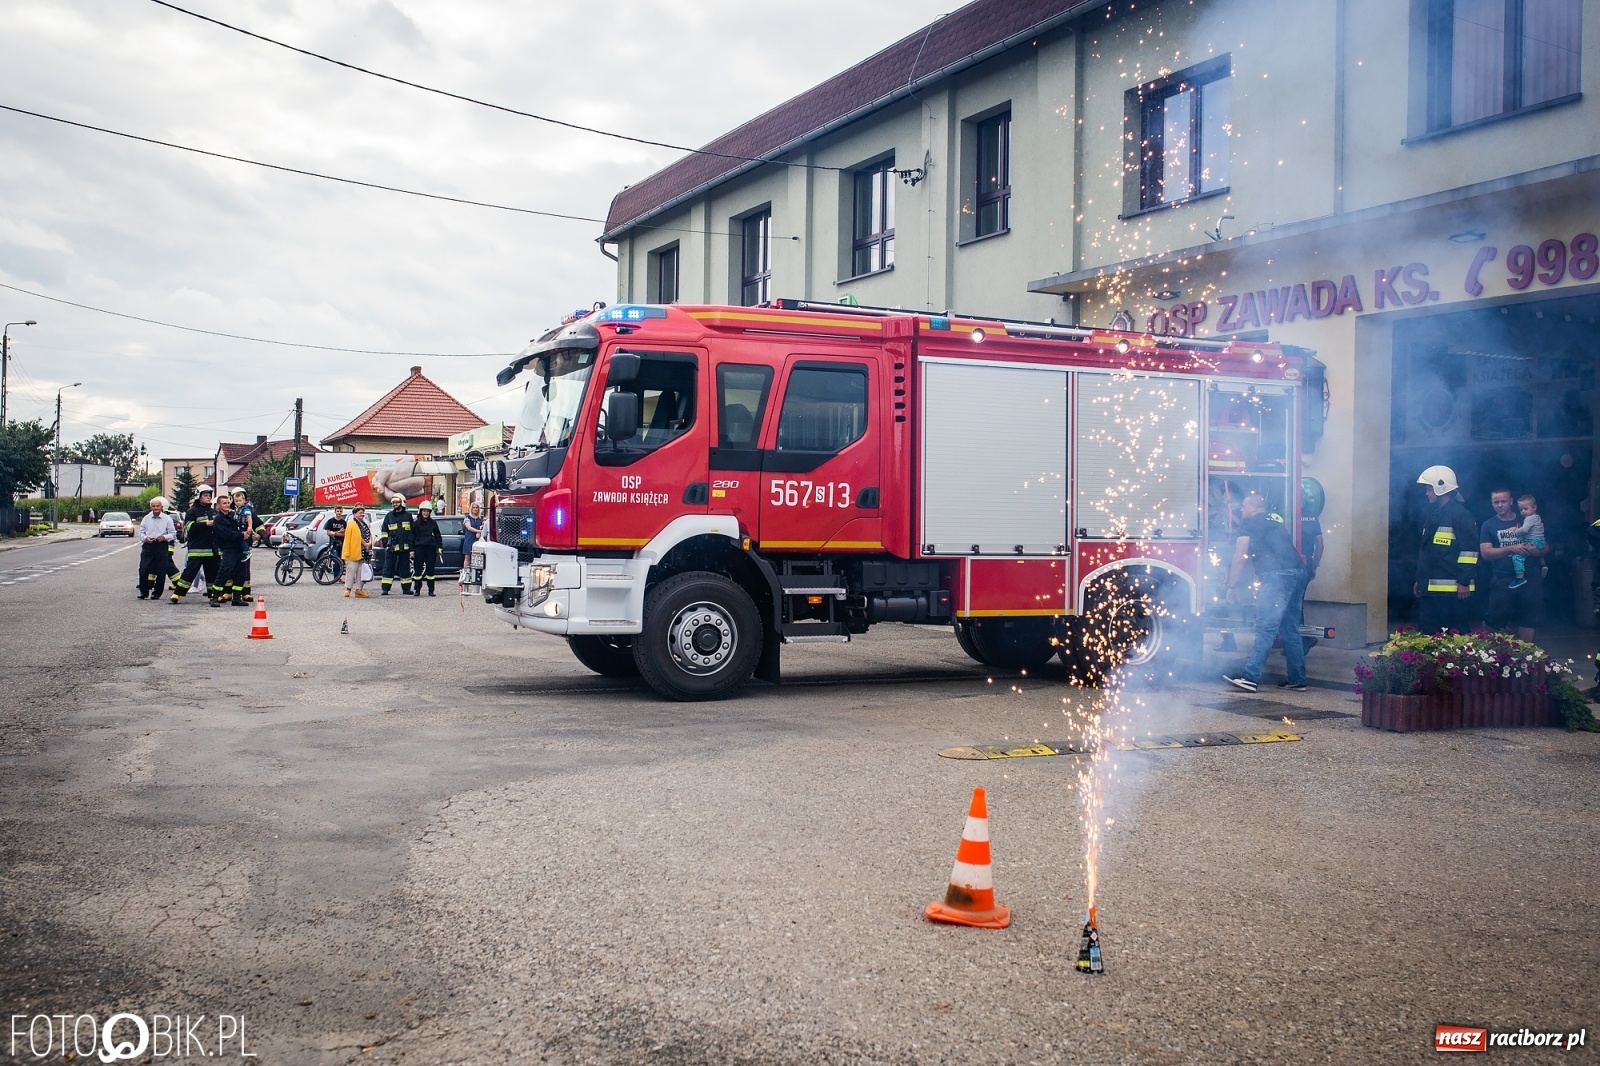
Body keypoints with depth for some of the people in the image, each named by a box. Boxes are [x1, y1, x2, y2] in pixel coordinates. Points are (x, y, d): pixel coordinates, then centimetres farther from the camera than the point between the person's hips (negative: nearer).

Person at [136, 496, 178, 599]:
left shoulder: (167, 519, 3)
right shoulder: (146, 518, 10)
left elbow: (173, 534, 3)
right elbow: (141, 532, 14)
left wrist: (164, 537, -15)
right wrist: (145, 538, -7)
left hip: (162, 546, -2)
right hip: (148, 545, 2)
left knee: (161, 571, -1)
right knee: (143, 569, -4)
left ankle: (157, 593, 10)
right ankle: (143, 592, 8)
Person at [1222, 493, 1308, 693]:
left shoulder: (1250, 523, 5)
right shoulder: (1276, 523, 29)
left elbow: (1240, 558, 2)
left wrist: (1232, 587, 8)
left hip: (1277, 576, -8)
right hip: (1298, 574, 8)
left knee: (1266, 629, -13)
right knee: (1291, 630, 13)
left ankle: (1249, 677, -16)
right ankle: (1297, 680, 14)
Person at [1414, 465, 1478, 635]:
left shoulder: (1461, 515, -8)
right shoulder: (1432, 515, 20)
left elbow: (1469, 550, -14)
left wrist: (1464, 582, -18)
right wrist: (1420, 579, 24)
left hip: (1451, 589, -9)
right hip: (1430, 588, 9)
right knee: (1426, 631, 9)